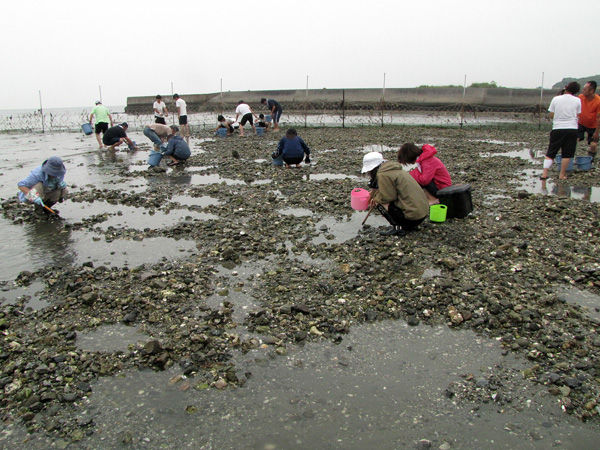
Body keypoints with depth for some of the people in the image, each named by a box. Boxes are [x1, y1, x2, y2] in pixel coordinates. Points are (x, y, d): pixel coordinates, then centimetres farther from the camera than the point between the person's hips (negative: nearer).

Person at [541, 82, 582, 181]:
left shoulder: (556, 99, 0)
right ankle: (562, 175, 7)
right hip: (572, 129, 0)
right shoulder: (577, 100, 0)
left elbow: (551, 116, 3)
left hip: (557, 129, 0)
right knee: (567, 154, 6)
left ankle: (544, 173, -5)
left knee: (550, 153, 5)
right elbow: (578, 116, 6)